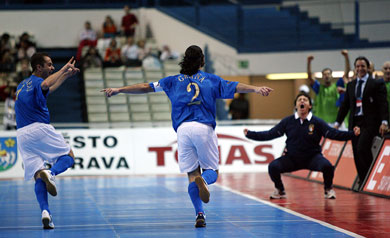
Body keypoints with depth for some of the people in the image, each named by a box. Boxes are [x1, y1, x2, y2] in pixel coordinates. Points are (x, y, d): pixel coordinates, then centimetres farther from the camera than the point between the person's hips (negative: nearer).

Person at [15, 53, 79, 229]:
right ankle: (51, 173, -24)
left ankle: (45, 211, -18)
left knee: (38, 176, 2)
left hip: (22, 135, 7)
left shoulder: (22, 85, 26)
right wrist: (64, 69, -22)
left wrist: (66, 75, 47)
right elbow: (46, 84, -29)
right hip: (39, 128, -7)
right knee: (68, 156, 8)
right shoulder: (37, 81, -1)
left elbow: (49, 88, 43)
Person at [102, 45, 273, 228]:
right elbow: (235, 87, 6)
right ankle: (203, 180, -28)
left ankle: (200, 214, -9)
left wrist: (118, 90, 17)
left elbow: (146, 87, 14)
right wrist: (257, 89, 5)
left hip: (183, 129, 1)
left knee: (192, 175, 6)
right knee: (212, 170, 8)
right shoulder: (211, 80, 15)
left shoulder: (174, 81, 17)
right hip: (204, 127, -1)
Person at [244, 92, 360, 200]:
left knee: (327, 166, -30)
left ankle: (328, 189, 4)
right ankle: (280, 191, 9)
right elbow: (270, 134, -1)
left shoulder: (317, 122, -5)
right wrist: (250, 134, -7)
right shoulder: (287, 121, -1)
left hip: (312, 157, -1)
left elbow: (333, 133, -11)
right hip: (292, 158, 1)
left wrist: (352, 134, -25)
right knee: (273, 167, -21)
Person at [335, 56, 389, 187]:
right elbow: (345, 105, 19)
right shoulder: (351, 85, 15)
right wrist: (337, 122, 14)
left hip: (369, 123, -6)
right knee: (356, 153, 3)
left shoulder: (376, 84, 0)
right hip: (354, 122, 6)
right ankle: (362, 181, 10)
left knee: (362, 149, -21)